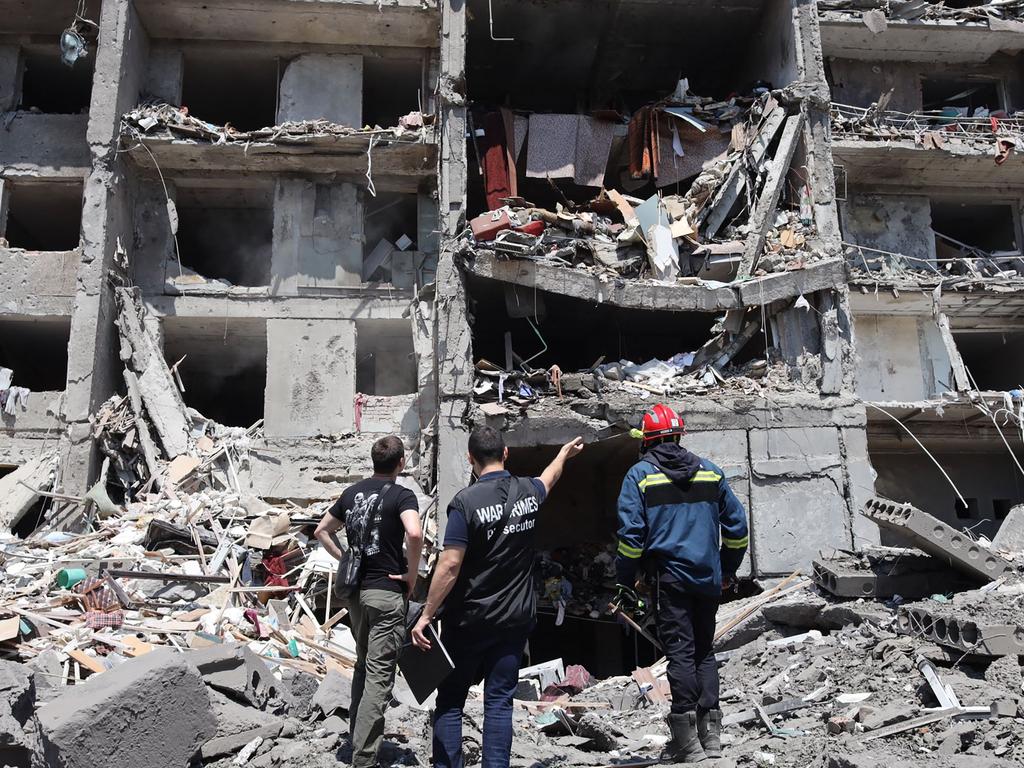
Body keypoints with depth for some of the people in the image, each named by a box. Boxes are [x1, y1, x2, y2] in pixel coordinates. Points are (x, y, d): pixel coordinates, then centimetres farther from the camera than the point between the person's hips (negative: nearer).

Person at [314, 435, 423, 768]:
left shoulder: (352, 492, 8)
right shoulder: (401, 495, -12)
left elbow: (322, 531, 16)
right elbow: (414, 534, -30)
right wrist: (412, 575, -17)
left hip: (355, 590, 7)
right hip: (386, 592, -7)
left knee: (363, 665, 23)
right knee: (379, 677, -1)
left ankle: (356, 737, 34)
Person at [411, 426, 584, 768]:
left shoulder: (466, 501, -16)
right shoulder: (528, 491, 1)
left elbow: (450, 565, -19)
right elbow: (548, 479, 26)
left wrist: (426, 615, -11)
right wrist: (564, 453, 46)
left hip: (469, 621, -4)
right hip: (515, 619, 4)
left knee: (450, 701, 9)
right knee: (499, 701, 9)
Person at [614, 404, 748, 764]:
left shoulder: (640, 474, -3)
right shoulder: (709, 471, 9)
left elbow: (631, 533, -9)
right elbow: (736, 525, 12)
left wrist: (626, 581, -1)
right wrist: (728, 569, 24)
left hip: (669, 576, -4)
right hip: (708, 578, 4)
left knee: (680, 652, -1)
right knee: (704, 651, 14)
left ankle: (688, 740, 0)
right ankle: (711, 733, 14)